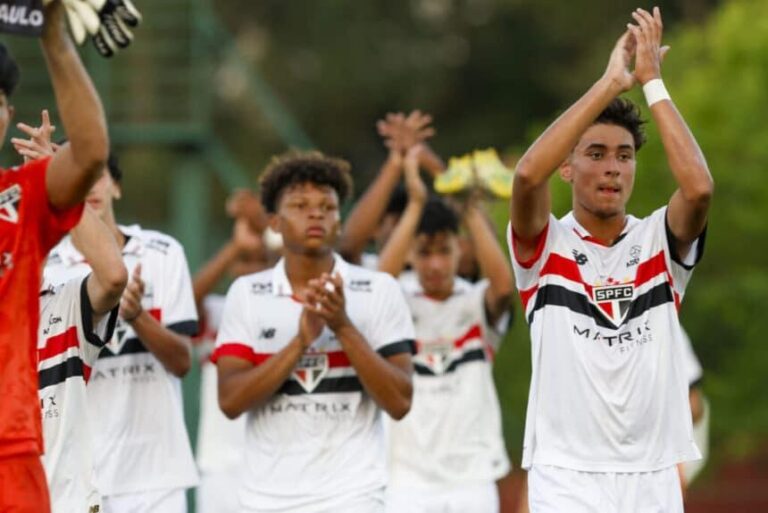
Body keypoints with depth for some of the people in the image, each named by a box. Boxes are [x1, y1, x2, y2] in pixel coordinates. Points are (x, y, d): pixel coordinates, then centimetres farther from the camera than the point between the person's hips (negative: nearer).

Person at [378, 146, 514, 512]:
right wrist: (415, 204, -20)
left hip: (473, 478, 1)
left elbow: (503, 285, -18)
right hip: (409, 480, -1)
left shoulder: (477, 304, 4)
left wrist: (473, 212, -21)